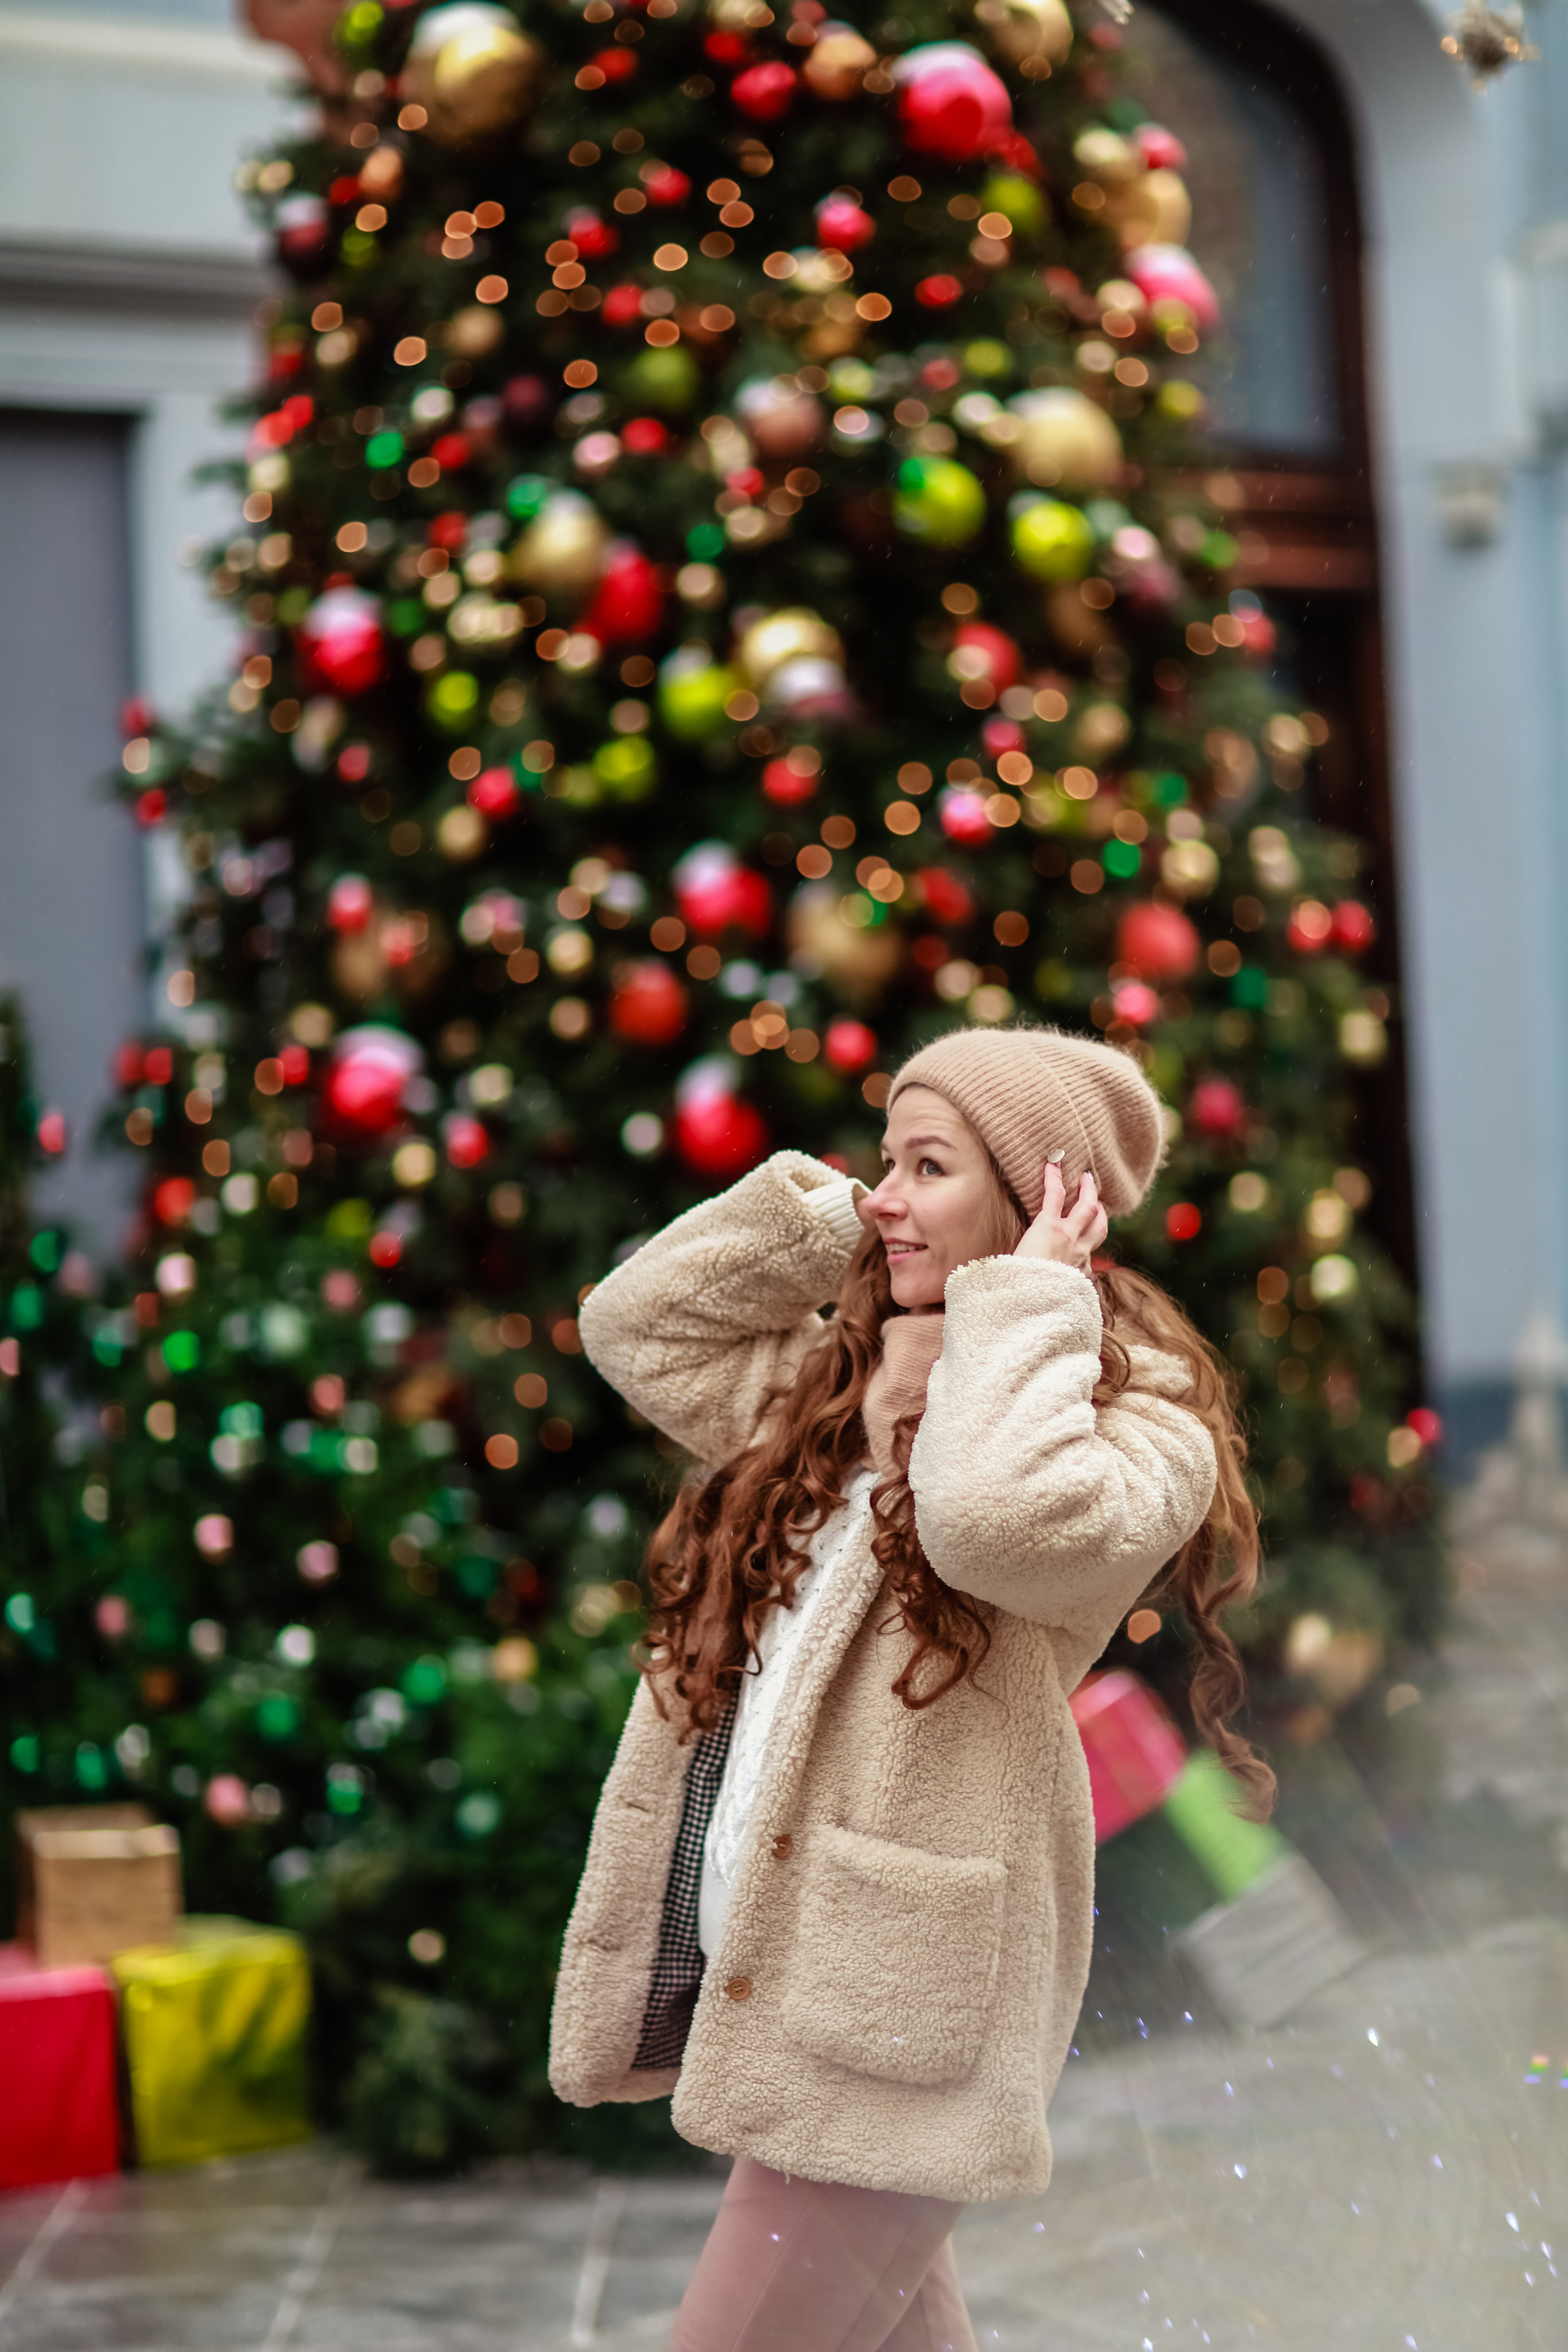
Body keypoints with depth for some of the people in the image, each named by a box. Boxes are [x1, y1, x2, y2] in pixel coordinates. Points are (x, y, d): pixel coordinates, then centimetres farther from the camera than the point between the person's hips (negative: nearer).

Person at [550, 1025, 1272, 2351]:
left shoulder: (1140, 1432, -10)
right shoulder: (842, 1385, 15)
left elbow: (999, 1516, -31)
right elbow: (636, 1324, 18)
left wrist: (1028, 1300, -16)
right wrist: (823, 1211, 10)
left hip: (886, 2010, -8)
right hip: (747, 1976, 8)